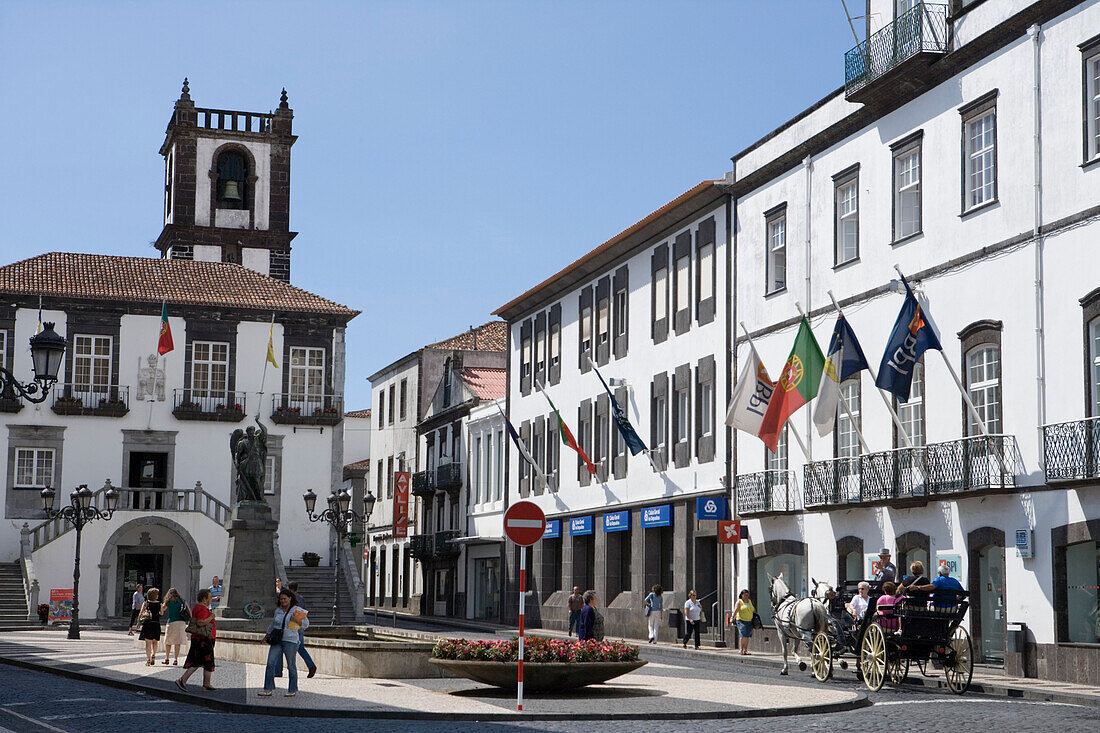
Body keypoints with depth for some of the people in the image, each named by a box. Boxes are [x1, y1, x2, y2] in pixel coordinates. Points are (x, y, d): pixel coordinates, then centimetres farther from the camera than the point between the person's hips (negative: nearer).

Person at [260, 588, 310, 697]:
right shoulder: (278, 611, 13)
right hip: (277, 641, 4)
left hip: (290, 640, -4)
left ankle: (293, 690, 14)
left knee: (291, 666, 2)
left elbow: (306, 624, -2)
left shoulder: (297, 610, -1)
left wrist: (296, 620, -19)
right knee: (270, 663, -8)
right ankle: (268, 689, -6)